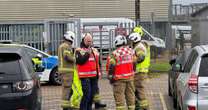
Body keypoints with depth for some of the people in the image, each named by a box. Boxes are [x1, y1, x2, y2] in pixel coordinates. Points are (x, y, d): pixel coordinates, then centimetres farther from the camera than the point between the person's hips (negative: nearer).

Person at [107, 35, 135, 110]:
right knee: (130, 94, 13)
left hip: (119, 78, -5)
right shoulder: (131, 51, 6)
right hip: (130, 77, 5)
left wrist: (110, 77, -1)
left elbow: (111, 67, -11)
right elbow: (134, 63, 13)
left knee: (119, 96, -1)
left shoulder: (115, 54, -12)